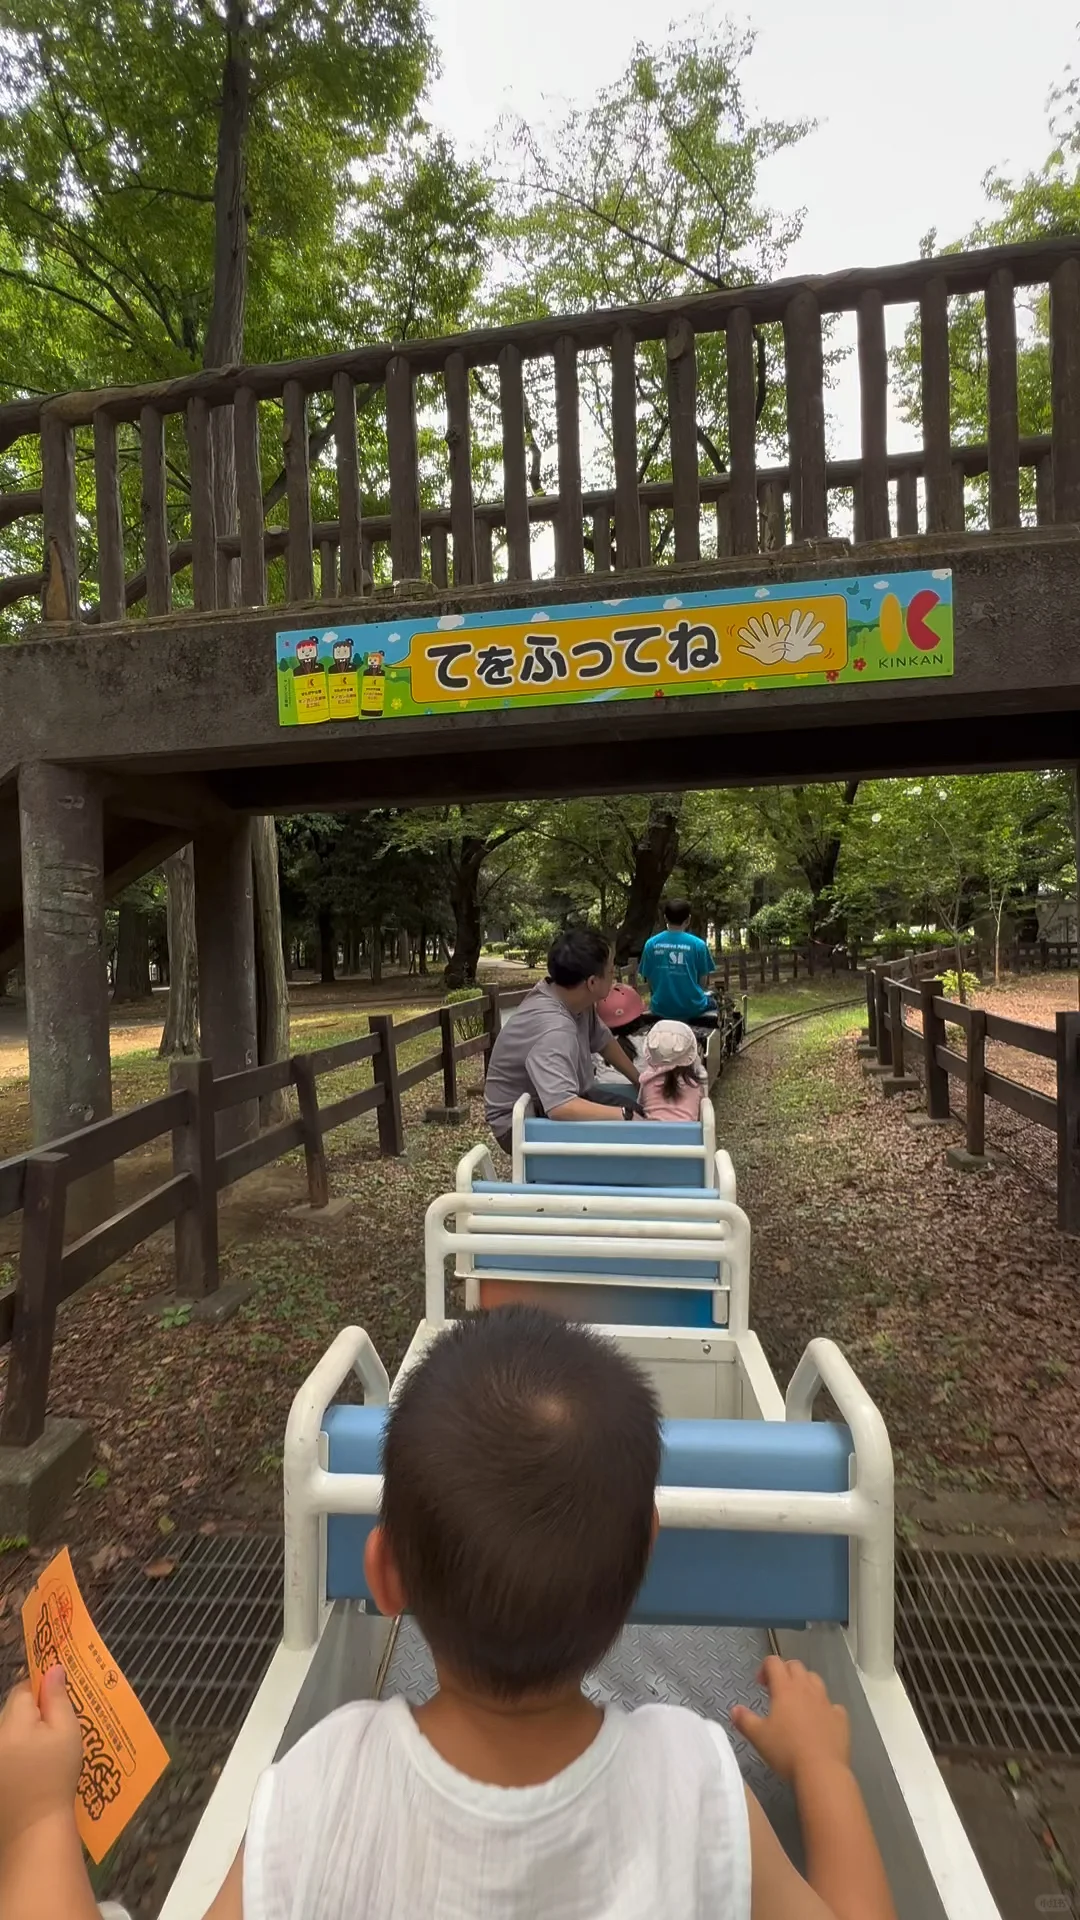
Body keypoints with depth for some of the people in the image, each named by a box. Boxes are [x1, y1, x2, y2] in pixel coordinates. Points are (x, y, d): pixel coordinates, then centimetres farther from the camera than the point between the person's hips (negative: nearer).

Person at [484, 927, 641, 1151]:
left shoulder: (575, 998, -10)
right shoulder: (554, 1028, -36)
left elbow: (602, 1040, 10)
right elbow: (560, 1108, -48)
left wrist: (640, 1082, 16)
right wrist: (627, 1117, -40)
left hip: (560, 1098, 9)